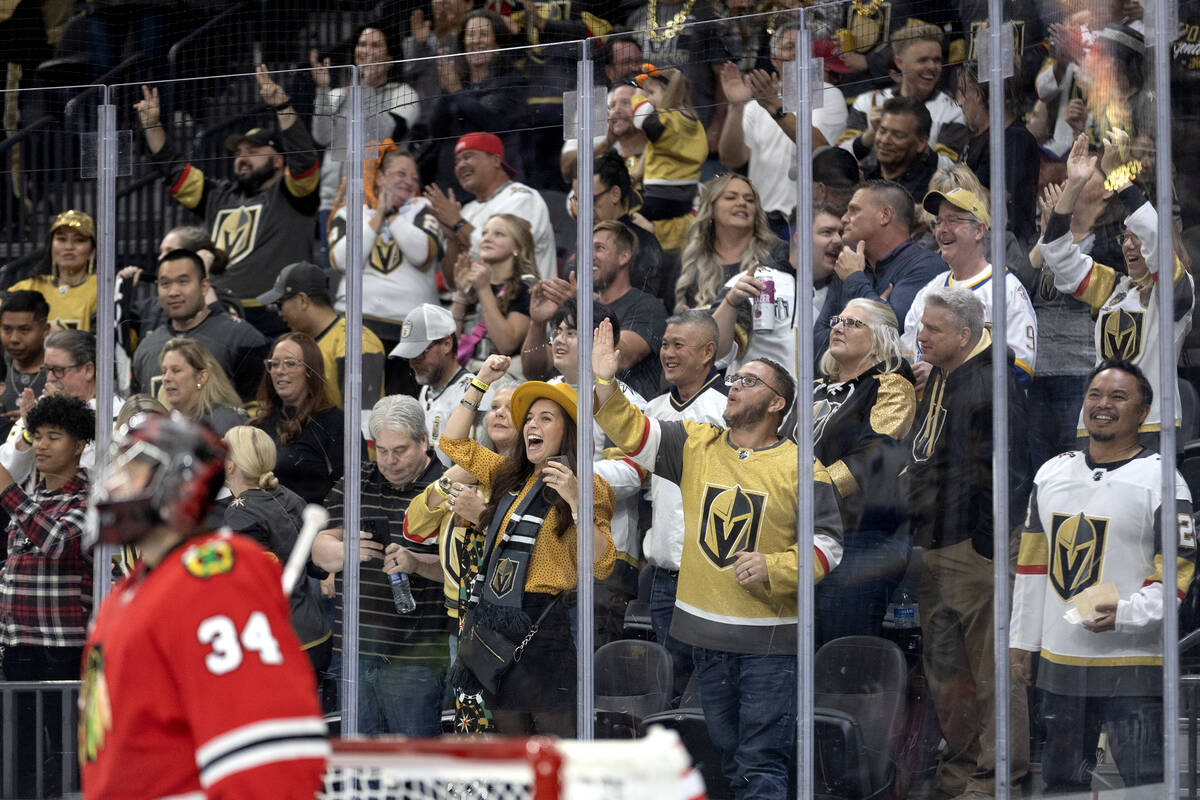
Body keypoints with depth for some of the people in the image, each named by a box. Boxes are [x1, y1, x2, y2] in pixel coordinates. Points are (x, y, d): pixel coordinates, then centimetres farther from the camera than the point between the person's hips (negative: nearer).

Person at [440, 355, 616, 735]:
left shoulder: (587, 488, -3)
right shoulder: (509, 475, 17)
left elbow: (601, 565, -13)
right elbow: (454, 443, 26)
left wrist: (576, 502, -24)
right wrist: (481, 381, 20)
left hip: (541, 623, -7)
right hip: (492, 619, 7)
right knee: (509, 735, 10)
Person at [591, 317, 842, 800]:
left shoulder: (800, 467, -4)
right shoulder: (696, 447, 8)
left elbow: (827, 544, -5)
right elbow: (632, 432, 2)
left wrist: (773, 566, -20)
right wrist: (605, 385, -14)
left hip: (770, 639, -5)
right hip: (705, 633, 5)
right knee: (730, 755, 14)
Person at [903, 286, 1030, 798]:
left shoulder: (991, 385, -16)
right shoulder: (937, 379, 13)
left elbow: (1006, 470, -17)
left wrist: (989, 541, -18)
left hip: (974, 545, -10)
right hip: (935, 544, 10)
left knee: (989, 660, -2)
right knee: (943, 662, 14)